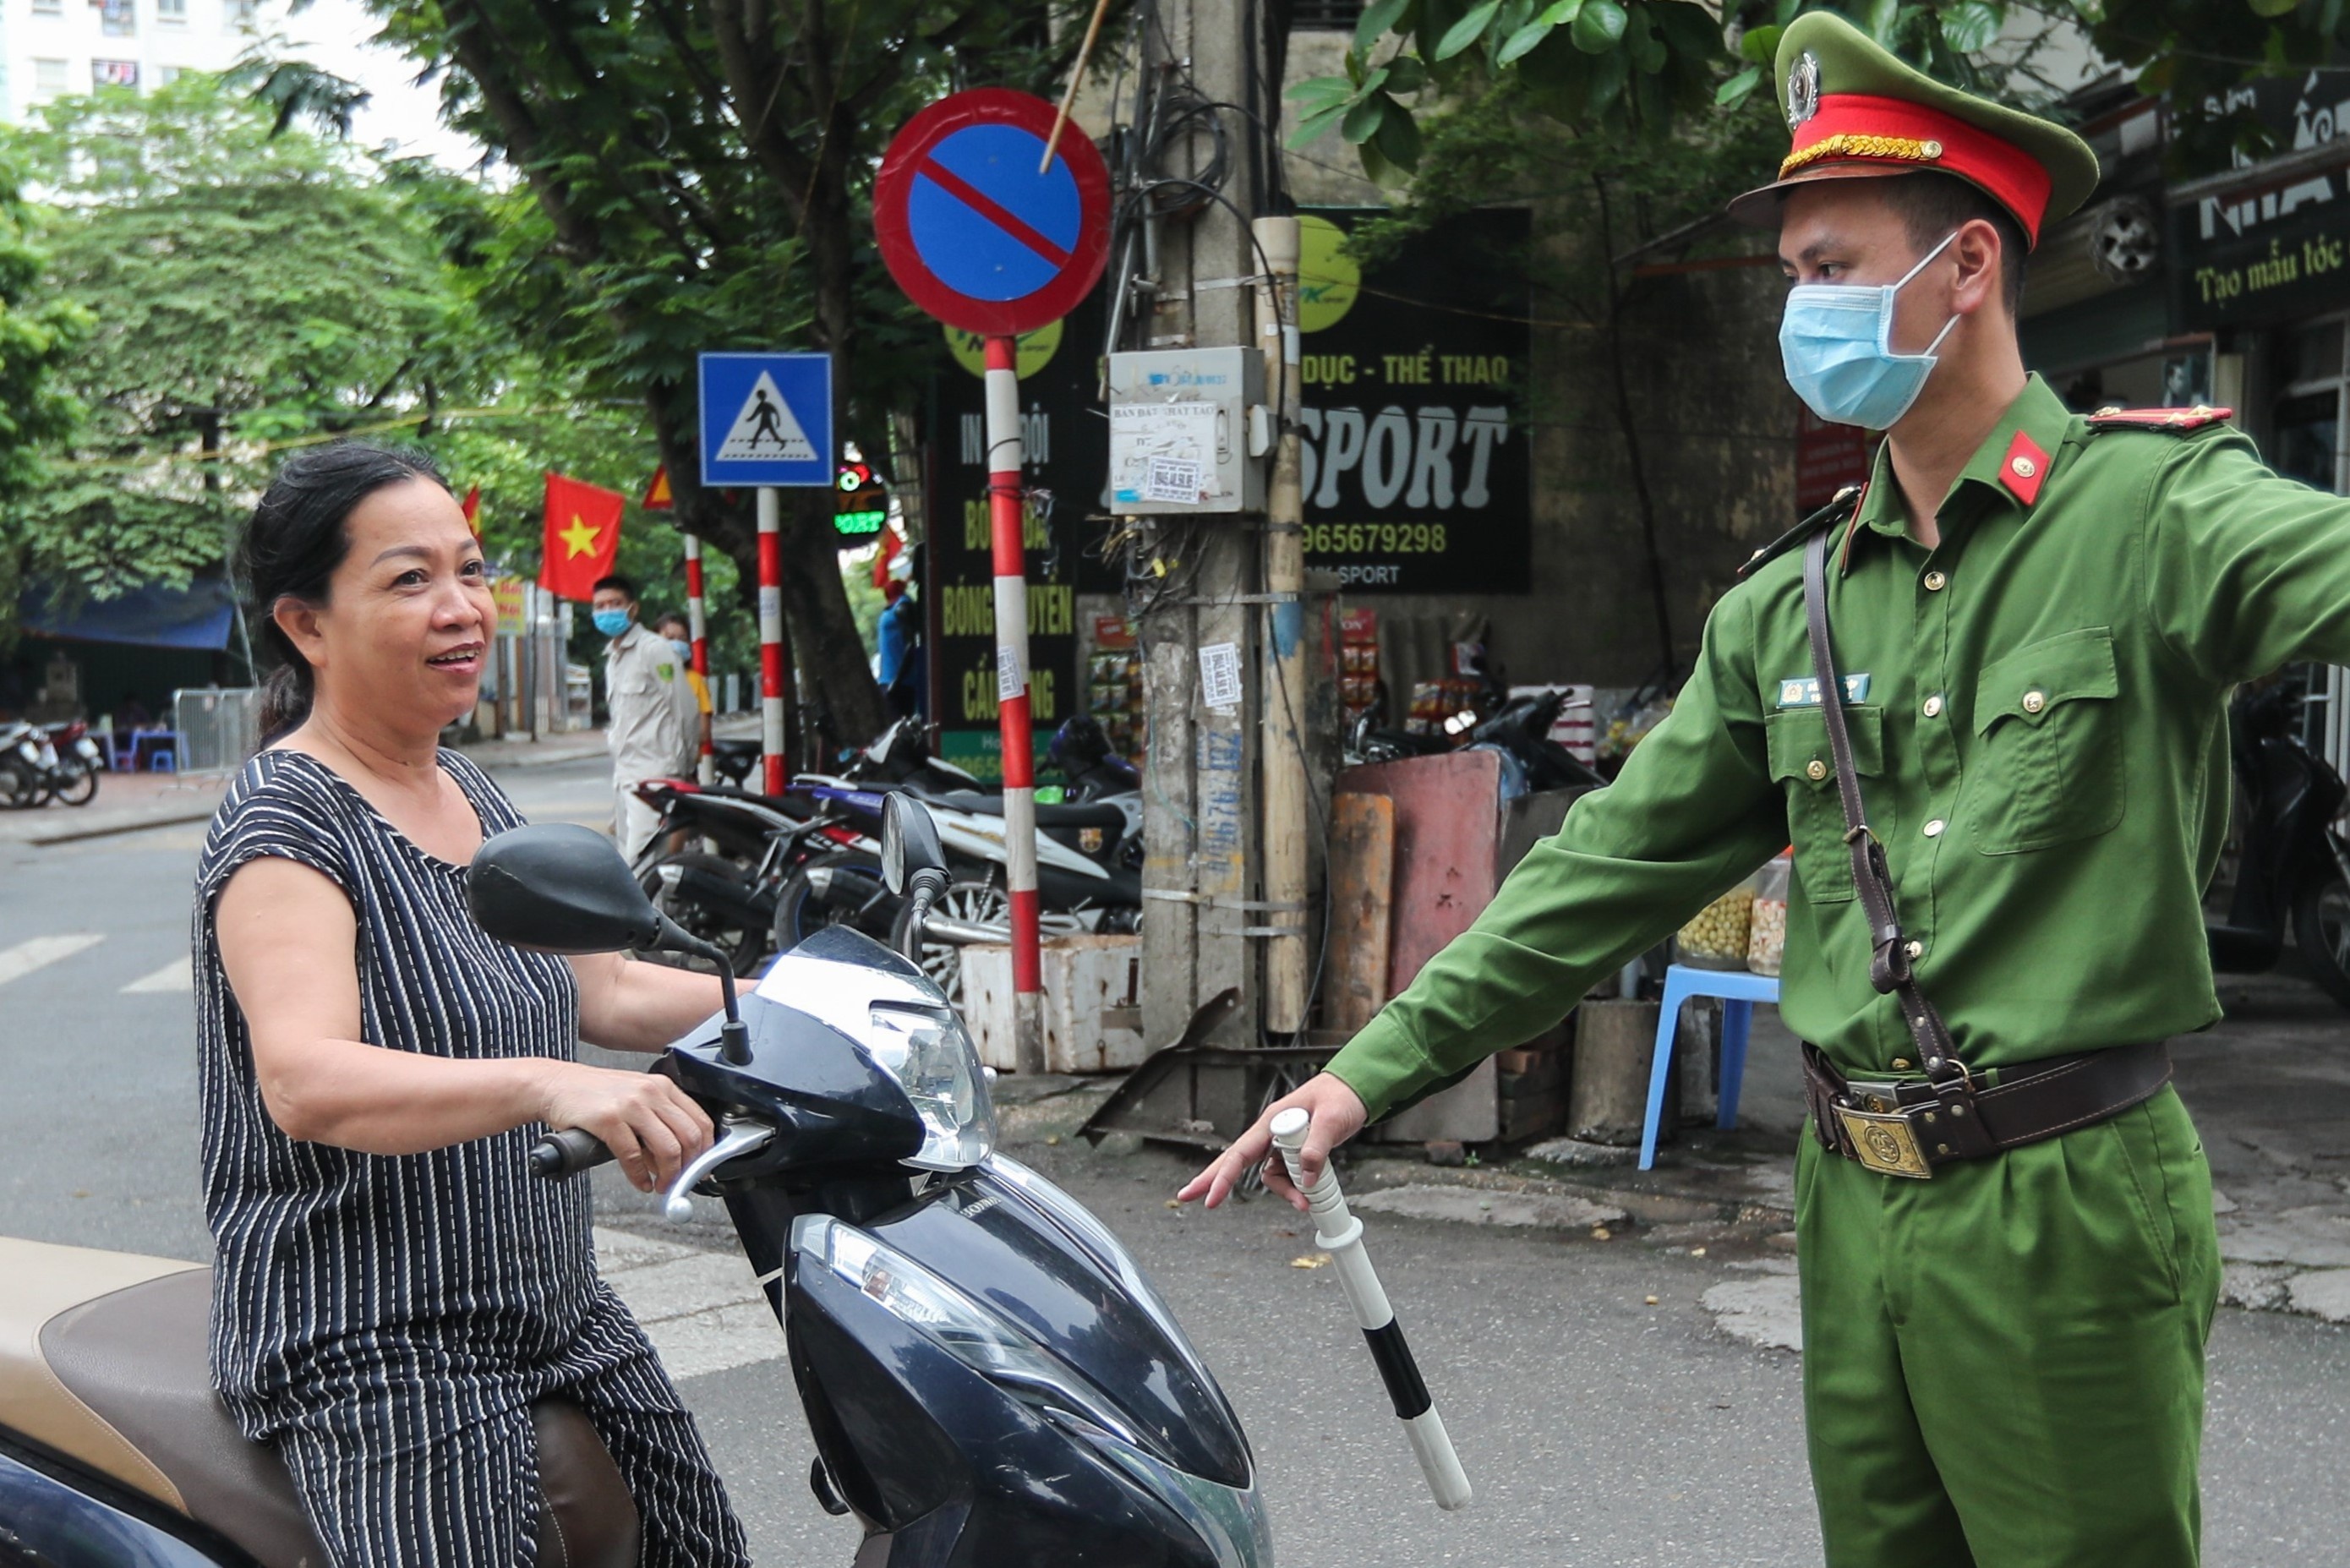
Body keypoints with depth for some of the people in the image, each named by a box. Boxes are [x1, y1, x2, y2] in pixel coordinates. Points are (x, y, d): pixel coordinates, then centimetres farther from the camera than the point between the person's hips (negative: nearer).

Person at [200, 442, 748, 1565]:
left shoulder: (474, 796, 11)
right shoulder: (286, 822, -16)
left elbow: (603, 990, 17)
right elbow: (305, 1079, -32)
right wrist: (546, 1085, -47)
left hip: (558, 1306, 8)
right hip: (373, 1346, -8)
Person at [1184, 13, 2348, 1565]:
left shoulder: (2158, 507, -7)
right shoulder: (1786, 605, 10)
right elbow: (1612, 868, 10)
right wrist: (1374, 1069, 5)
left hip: (2068, 1204, -5)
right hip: (1854, 1205, 6)